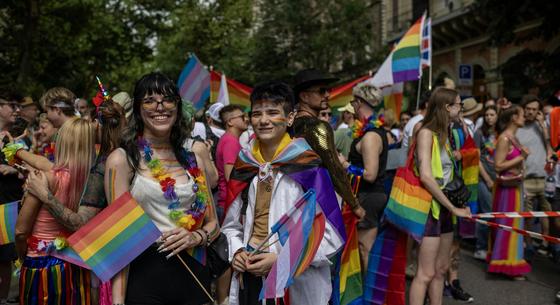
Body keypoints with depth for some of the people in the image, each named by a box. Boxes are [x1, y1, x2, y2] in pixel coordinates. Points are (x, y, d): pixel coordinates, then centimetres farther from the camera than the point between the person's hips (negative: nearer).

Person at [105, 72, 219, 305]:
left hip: (194, 274, 4)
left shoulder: (193, 160, 10)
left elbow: (212, 222, 14)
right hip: (145, 275, -4)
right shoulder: (122, 159, -3)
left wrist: (196, 237, -8)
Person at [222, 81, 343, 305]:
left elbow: (329, 233, -12)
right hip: (249, 277, 4)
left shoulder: (306, 167, -11)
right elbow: (232, 225, 11)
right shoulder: (245, 166, 3)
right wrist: (236, 251, -7)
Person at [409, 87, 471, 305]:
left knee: (441, 269, 14)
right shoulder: (426, 132, -13)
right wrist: (453, 208, -19)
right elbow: (426, 176, -22)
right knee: (426, 273, -9)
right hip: (429, 207, -9)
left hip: (444, 207, 9)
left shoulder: (443, 134, 14)